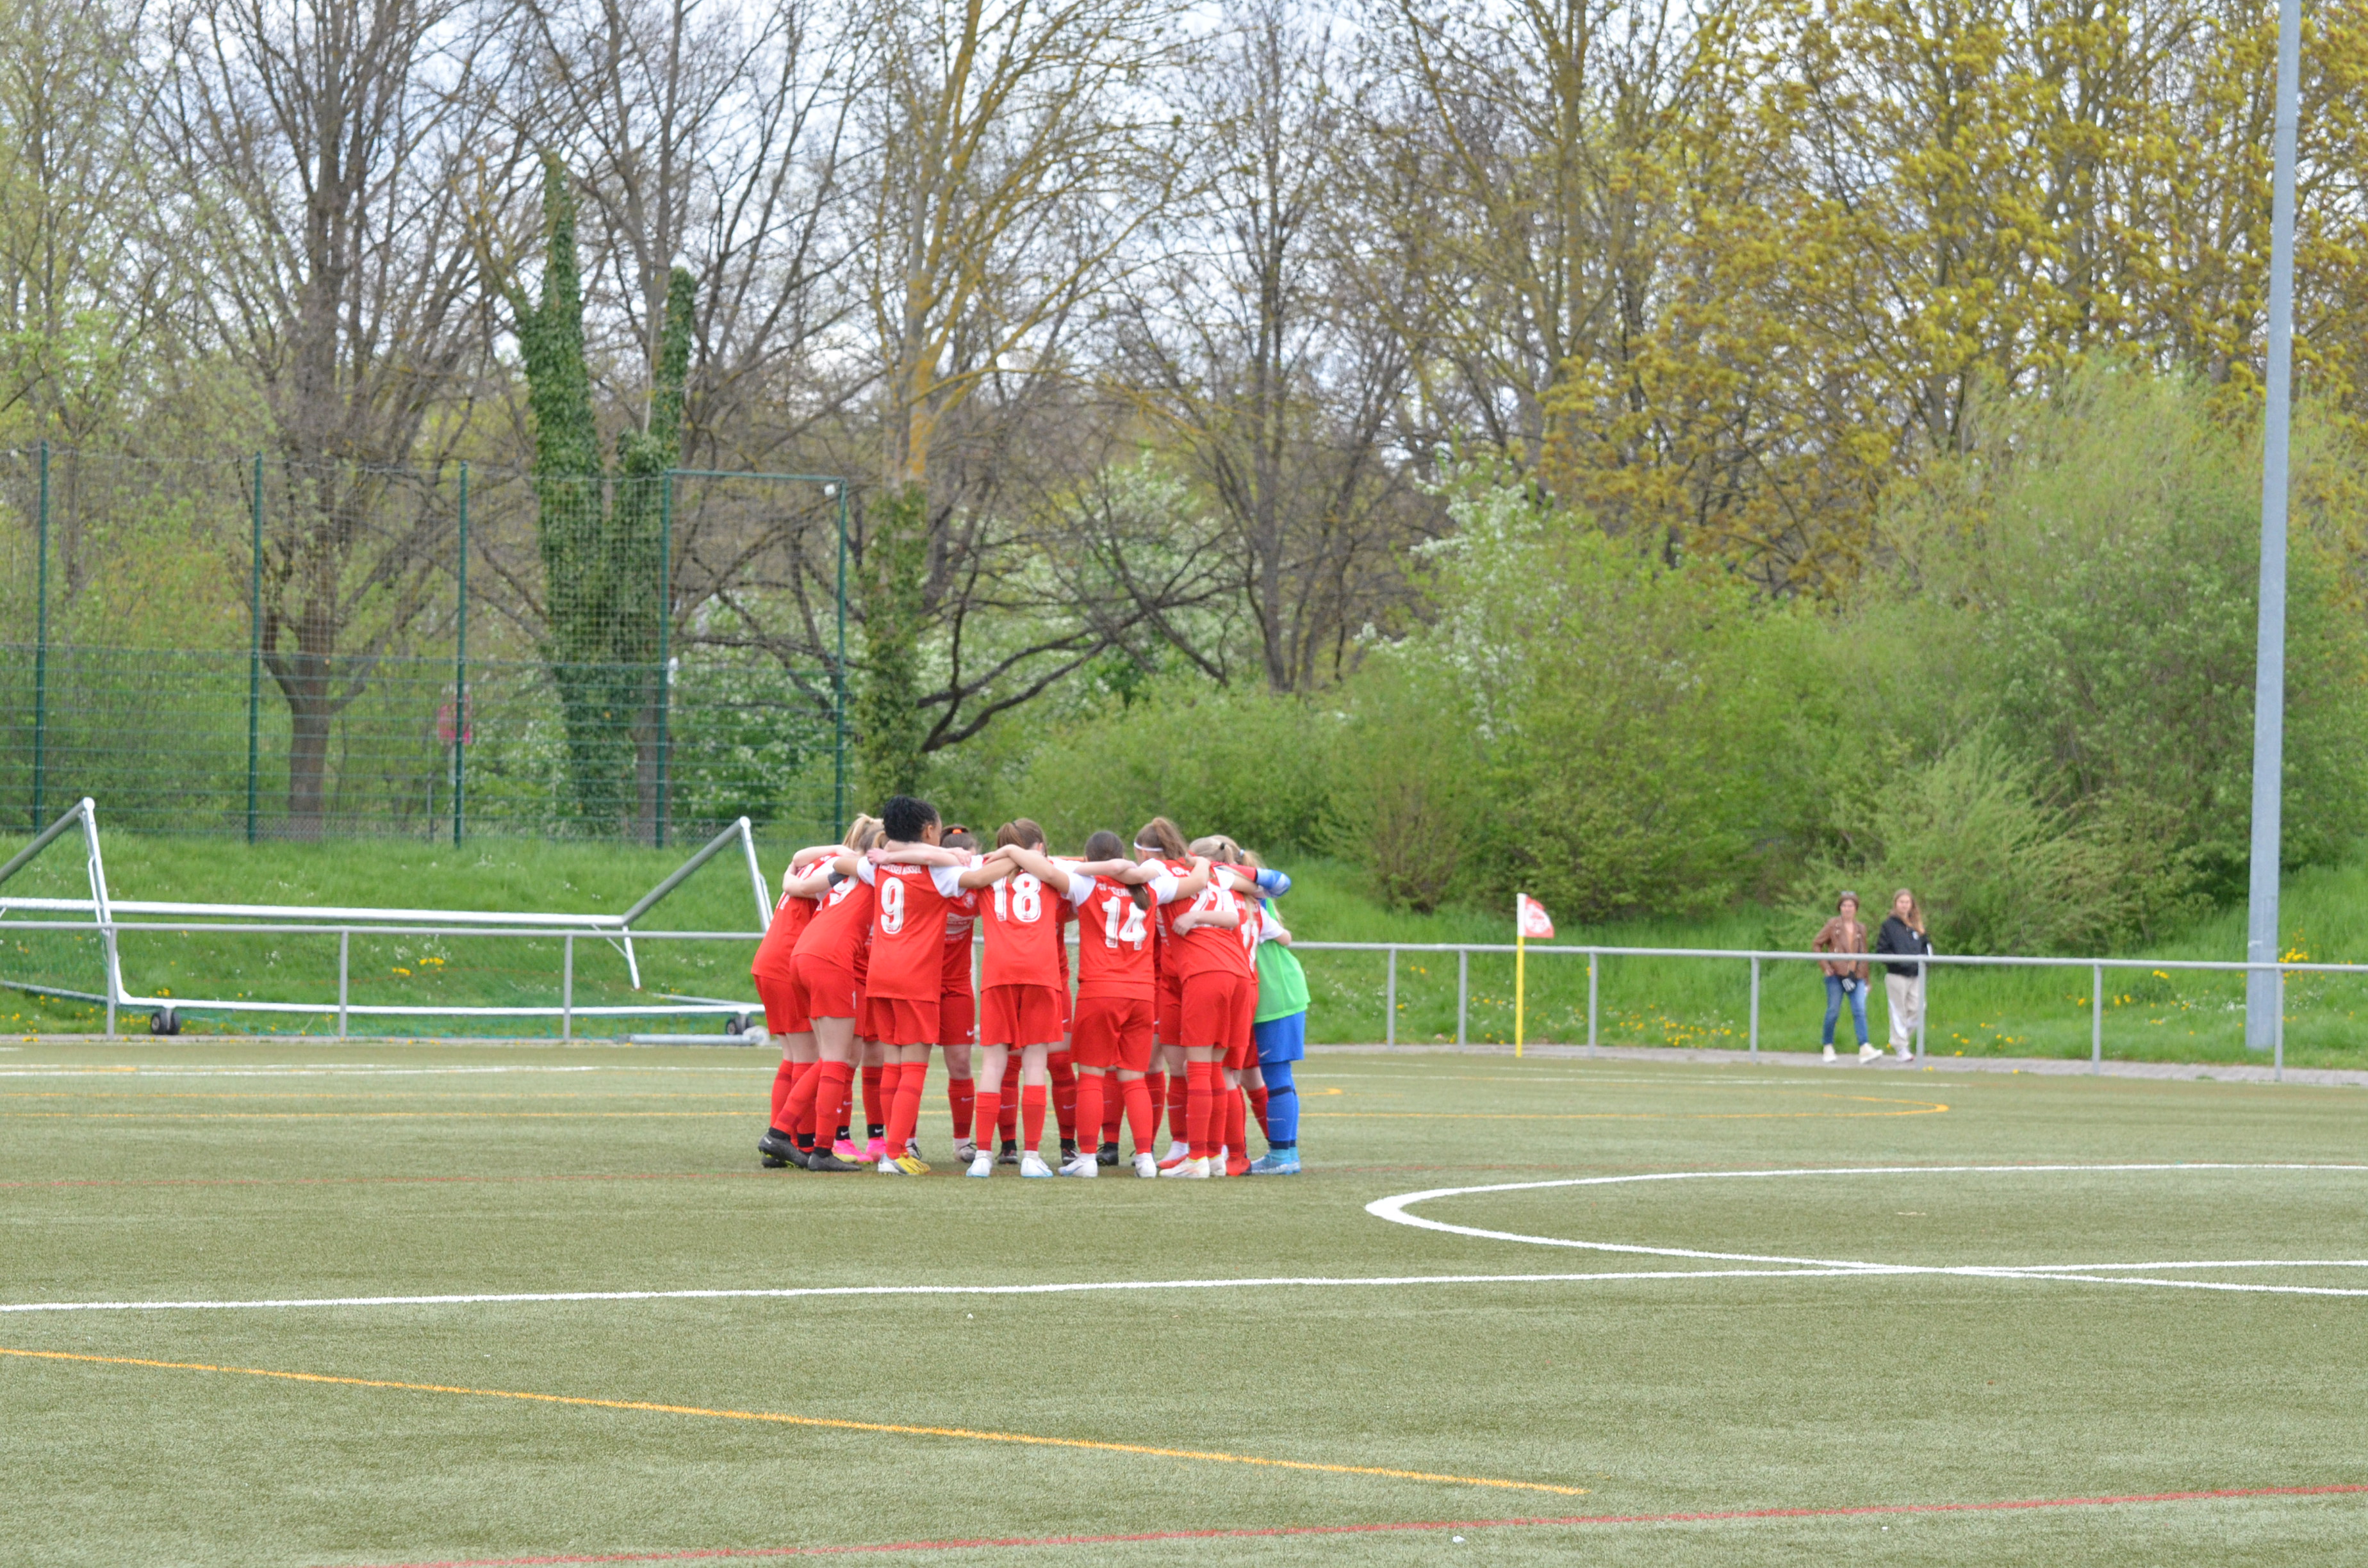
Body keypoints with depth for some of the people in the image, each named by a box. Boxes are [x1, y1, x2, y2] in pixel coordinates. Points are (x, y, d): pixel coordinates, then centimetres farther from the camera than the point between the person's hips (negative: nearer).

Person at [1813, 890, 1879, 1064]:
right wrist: (1825, 966, -7)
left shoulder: (1860, 929, 14)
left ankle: (1864, 1049, -19)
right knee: (1833, 1012, 2)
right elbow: (1816, 945, 5)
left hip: (1856, 977, 3)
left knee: (1860, 1011, -10)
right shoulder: (1833, 925, 3)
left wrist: (1866, 980, 20)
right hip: (1836, 975, -3)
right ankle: (1828, 1048, 16)